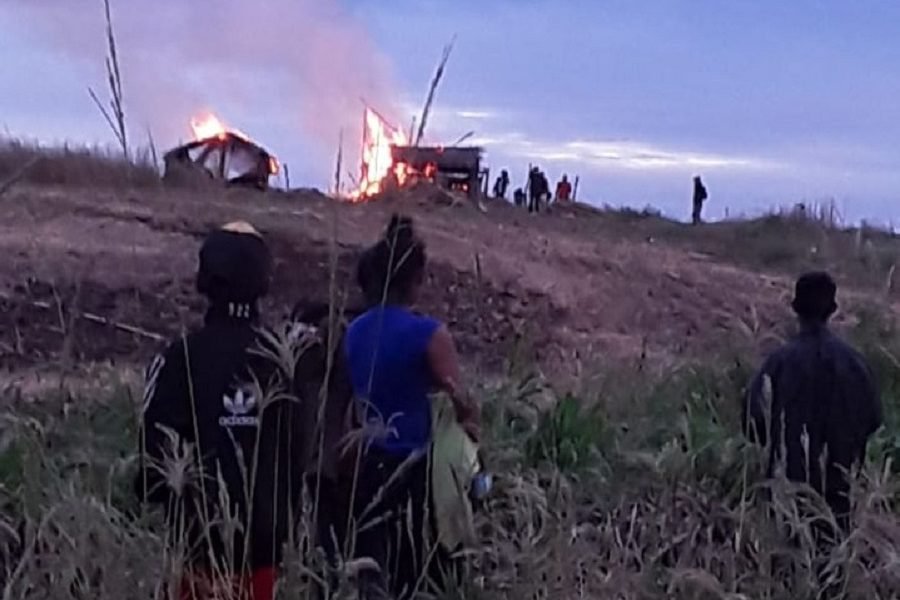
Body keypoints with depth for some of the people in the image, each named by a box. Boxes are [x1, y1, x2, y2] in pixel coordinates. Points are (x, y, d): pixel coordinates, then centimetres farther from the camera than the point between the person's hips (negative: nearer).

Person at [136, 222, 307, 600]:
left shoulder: (183, 356, -11)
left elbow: (160, 441, -9)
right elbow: (298, 445, 5)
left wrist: (152, 496, 9)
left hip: (205, 526, -3)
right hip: (265, 527, 3)